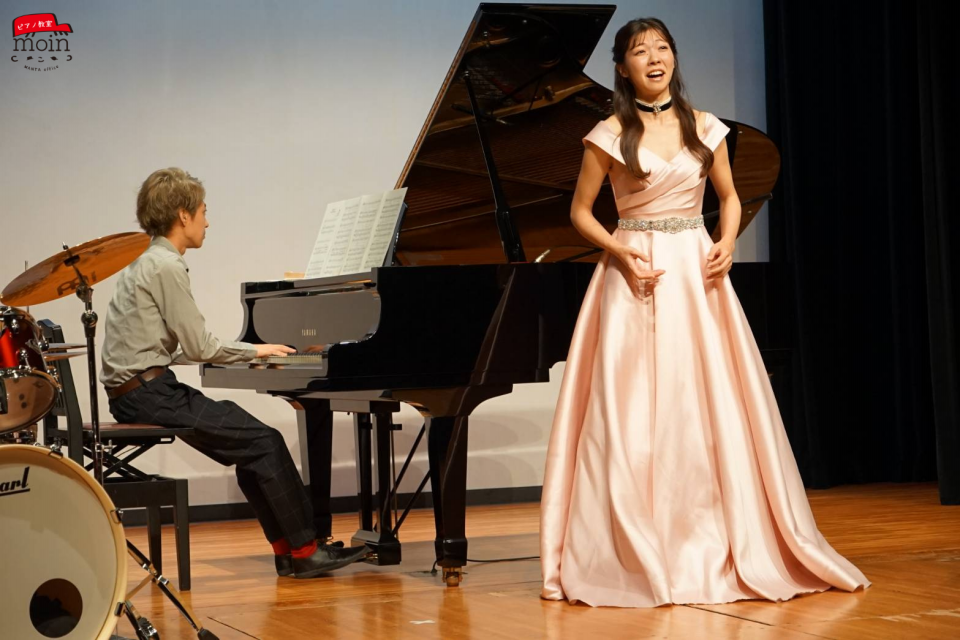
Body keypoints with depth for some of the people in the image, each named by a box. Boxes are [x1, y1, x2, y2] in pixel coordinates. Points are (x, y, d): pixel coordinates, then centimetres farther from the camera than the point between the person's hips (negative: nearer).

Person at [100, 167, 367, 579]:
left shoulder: (147, 264, 18)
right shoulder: (167, 267, -13)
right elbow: (199, 347, -15)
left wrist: (243, 353, 17)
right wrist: (254, 351, 0)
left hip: (135, 390, 10)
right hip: (149, 394, -10)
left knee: (250, 448, 10)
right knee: (265, 442, -10)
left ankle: (286, 549, 9)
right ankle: (305, 551, -5)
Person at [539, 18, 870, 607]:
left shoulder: (704, 128, 8)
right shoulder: (611, 135, 0)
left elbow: (730, 197, 16)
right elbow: (580, 211, 5)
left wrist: (727, 244, -3)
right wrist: (620, 252, -11)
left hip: (697, 274, 2)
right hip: (637, 275, -2)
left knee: (711, 408, 0)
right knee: (633, 414, -4)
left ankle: (719, 550, 11)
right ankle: (639, 557, 5)